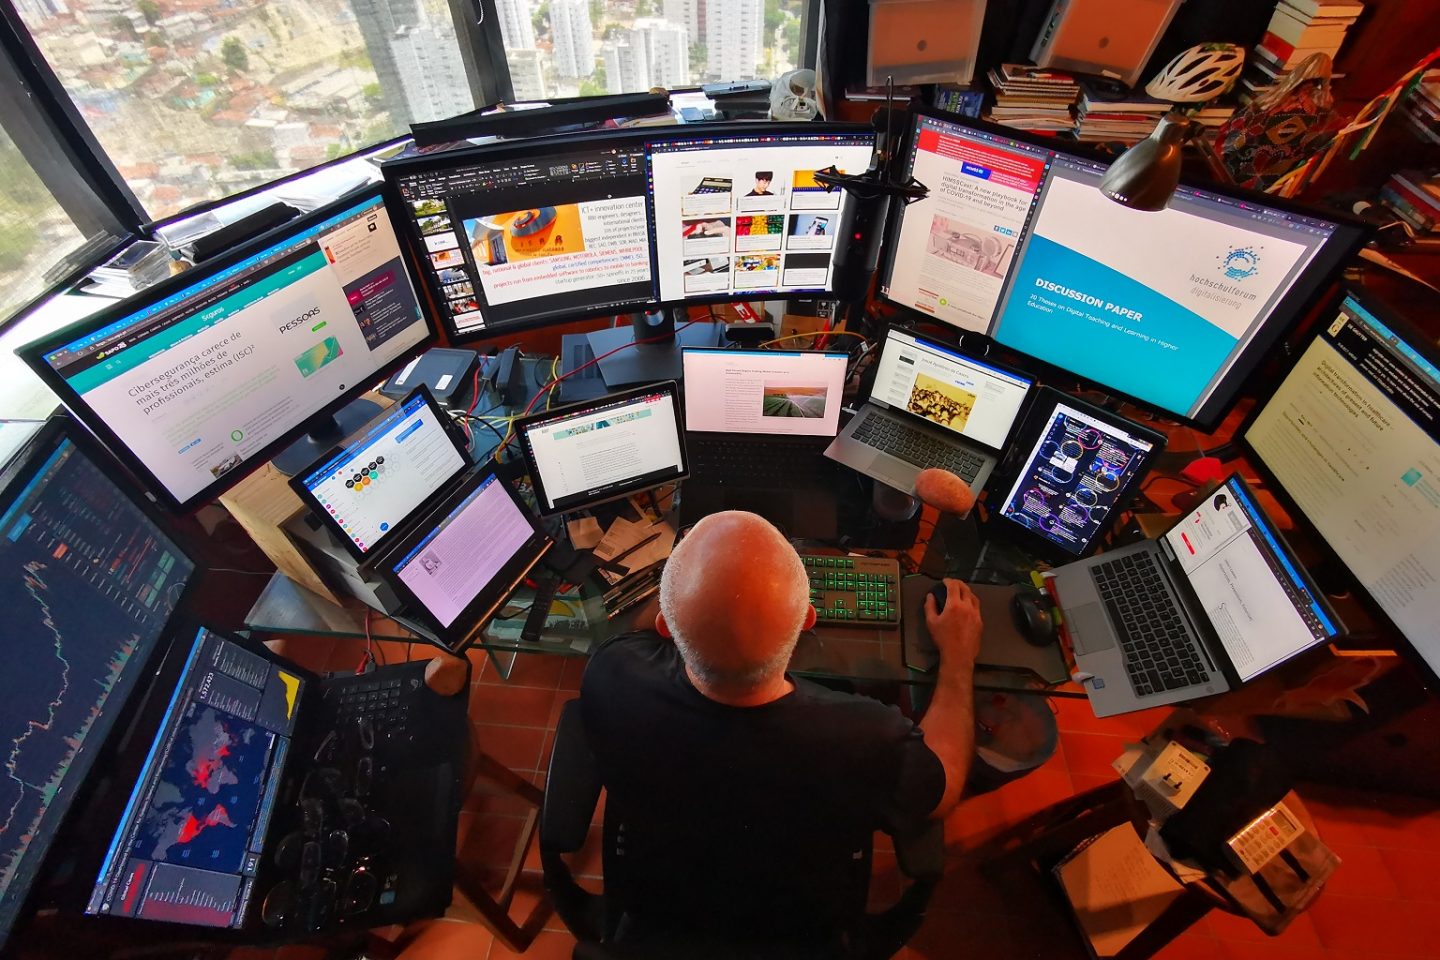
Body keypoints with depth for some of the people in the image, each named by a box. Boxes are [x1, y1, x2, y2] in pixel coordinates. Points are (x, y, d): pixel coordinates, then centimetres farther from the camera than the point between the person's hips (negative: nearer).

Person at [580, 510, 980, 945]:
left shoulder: (610, 677, -37)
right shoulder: (864, 742, -41)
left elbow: (664, 627, -10)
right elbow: (944, 785, -15)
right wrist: (958, 655, -4)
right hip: (797, 925, -1)